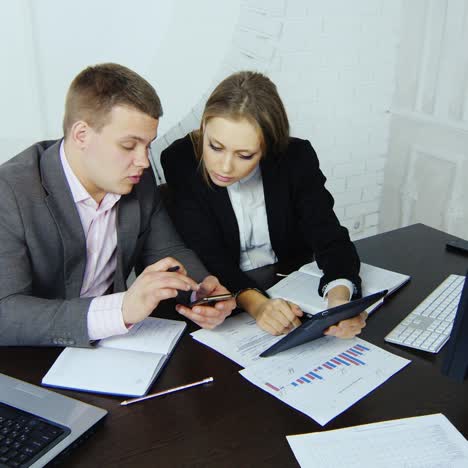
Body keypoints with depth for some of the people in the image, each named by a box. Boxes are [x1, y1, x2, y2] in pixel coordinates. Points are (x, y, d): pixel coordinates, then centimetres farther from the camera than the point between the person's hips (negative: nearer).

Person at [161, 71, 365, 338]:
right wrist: (254, 302, -39)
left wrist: (340, 297, -36)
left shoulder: (297, 158, -13)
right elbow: (208, 255, -20)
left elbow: (329, 236, -15)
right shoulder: (180, 162, -16)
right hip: (227, 290, -1)